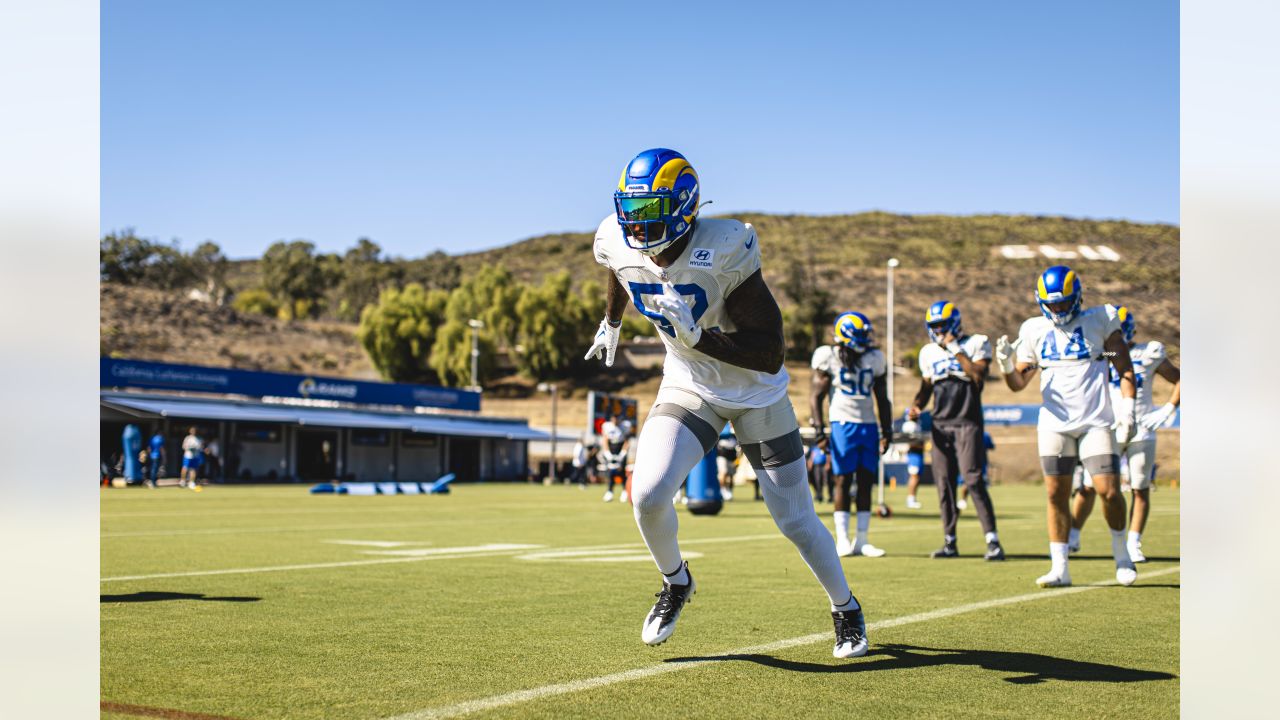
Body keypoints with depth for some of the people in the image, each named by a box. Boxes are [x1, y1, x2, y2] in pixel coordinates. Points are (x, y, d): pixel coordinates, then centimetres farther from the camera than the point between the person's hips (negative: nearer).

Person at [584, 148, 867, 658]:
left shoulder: (722, 253, -31)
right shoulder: (619, 244, -15)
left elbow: (771, 354, -29)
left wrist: (698, 336, -40)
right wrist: (611, 322, 29)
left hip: (756, 394, -3)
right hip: (688, 387, 3)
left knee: (796, 521, 4)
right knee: (648, 493, -20)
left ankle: (845, 609, 33)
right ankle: (675, 583, 11)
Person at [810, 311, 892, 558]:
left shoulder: (874, 359, 8)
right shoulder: (829, 358, -4)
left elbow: (882, 399, 14)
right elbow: (817, 396, -3)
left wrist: (887, 431, 9)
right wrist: (818, 426, -13)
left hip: (868, 426, 4)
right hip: (843, 424, -4)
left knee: (866, 482, 3)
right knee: (843, 480, -3)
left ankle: (861, 541, 8)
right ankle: (842, 540, 2)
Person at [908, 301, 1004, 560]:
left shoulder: (976, 344, -1)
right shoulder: (929, 352, 14)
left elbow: (978, 377, -15)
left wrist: (956, 350, -13)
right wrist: (916, 406, 4)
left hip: (967, 422, -5)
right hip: (940, 423, 5)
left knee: (974, 480, -14)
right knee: (944, 483, 4)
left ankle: (993, 541, -13)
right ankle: (949, 542, 12)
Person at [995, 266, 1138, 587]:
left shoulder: (1100, 322, 2)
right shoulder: (1034, 331, 9)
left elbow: (1124, 368, 4)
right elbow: (1019, 383, 8)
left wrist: (1127, 407, -6)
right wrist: (1006, 364, -12)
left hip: (1095, 421, -3)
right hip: (1054, 423, 3)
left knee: (1109, 491, -9)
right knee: (1056, 494, 2)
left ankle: (1121, 554, 17)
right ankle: (1059, 568, 10)